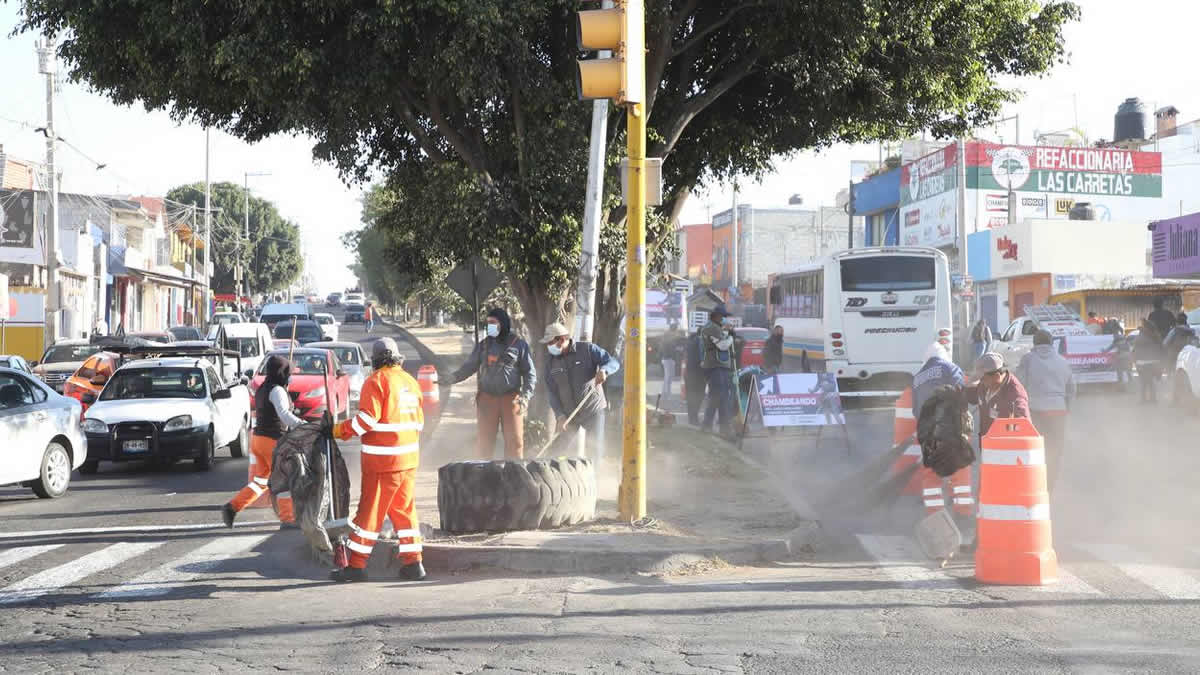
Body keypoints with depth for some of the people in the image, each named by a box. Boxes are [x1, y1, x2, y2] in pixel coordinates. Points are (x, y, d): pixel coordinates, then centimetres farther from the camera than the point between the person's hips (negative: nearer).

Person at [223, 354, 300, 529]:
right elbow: (284, 415, -28)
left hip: (257, 437, 8)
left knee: (260, 481, 14)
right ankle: (287, 519, 4)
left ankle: (232, 507, 4)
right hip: (273, 440, -8)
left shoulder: (262, 390, 14)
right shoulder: (277, 390, -13)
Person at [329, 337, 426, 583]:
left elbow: (367, 418, -18)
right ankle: (412, 562, 11)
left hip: (382, 460, -7)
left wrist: (342, 430, -6)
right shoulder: (410, 381, 12)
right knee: (404, 509, 13)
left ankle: (356, 565, 1)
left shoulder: (376, 381, -10)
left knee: (370, 510, -2)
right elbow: (418, 421, 18)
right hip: (408, 458, 7)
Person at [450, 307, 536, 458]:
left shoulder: (519, 344, 2)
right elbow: (469, 367, 10)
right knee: (484, 440, 3)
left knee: (514, 440, 0)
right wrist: (453, 377, -9)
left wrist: (526, 396, -10)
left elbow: (530, 373, 2)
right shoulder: (483, 345, 10)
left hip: (511, 399, -2)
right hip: (487, 399, 2)